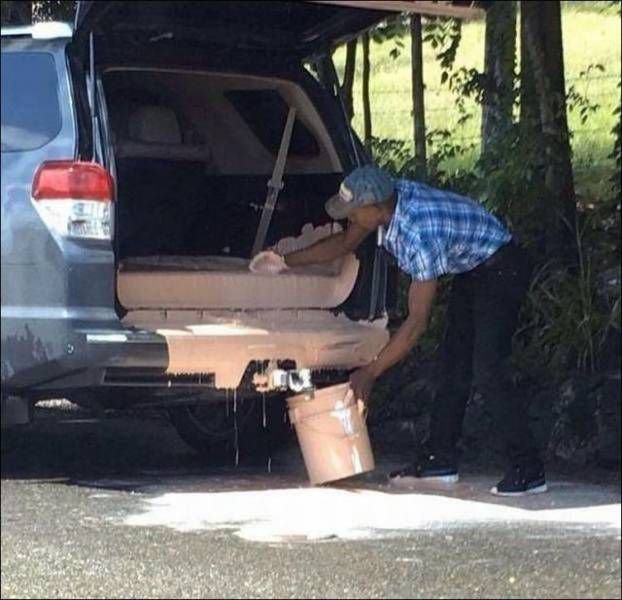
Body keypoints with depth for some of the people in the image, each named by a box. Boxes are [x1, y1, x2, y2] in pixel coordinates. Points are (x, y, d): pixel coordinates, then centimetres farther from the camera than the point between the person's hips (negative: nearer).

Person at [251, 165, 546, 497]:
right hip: (471, 270, 10)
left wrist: (370, 373, -28)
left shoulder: (420, 233, -36)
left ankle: (528, 471, -14)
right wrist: (285, 262, 4)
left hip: (500, 267, -10)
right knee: (454, 364, 11)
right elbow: (345, 242, 9)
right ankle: (440, 459, 16)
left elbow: (417, 321, -32)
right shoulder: (387, 196, -11)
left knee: (488, 370, -17)